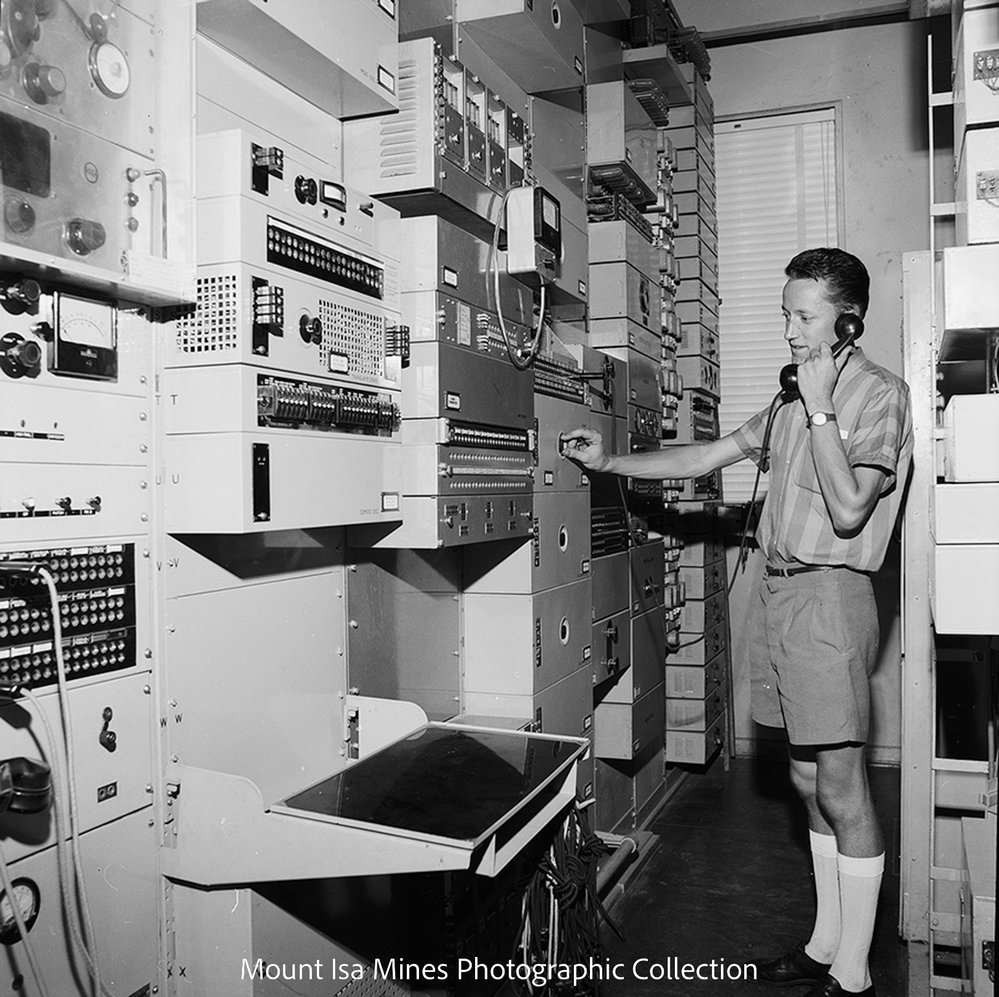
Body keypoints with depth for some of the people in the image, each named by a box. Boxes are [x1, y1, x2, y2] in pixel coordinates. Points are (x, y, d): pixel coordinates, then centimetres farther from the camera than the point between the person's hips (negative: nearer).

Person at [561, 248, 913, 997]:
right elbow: (707, 457, 18)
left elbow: (848, 509, -16)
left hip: (827, 595, -8)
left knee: (841, 787, -1)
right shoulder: (796, 398, 16)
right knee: (809, 780, 14)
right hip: (780, 591, 8)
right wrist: (610, 463, 16)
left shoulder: (879, 393, -7)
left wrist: (819, 410, -14)